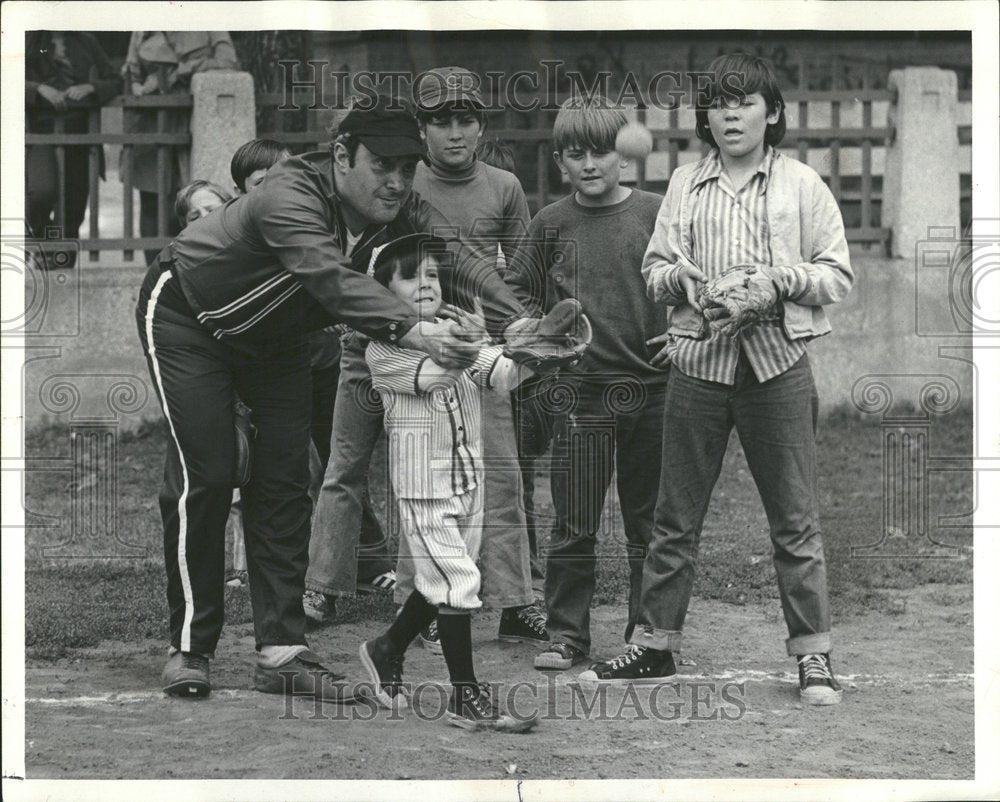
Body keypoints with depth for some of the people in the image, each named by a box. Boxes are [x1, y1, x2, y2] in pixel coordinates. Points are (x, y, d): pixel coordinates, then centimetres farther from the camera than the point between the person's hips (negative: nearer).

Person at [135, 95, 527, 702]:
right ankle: (190, 646, -1)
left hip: (276, 338, 6)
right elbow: (334, 279, -53)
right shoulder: (291, 199, -38)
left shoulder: (403, 215, -18)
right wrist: (414, 330, -67)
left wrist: (519, 322, -49)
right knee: (204, 475, -12)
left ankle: (282, 651, -2)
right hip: (187, 318, -6)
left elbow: (459, 265, -30)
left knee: (284, 480, -3)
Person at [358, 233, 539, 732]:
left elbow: (502, 376, -3)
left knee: (438, 581, 14)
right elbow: (427, 373, -25)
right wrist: (466, 346, -40)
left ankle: (387, 650, 37)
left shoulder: (459, 333, 11)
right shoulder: (382, 351, -7)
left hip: (469, 478, 6)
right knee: (456, 583, -9)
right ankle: (466, 697, -3)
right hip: (422, 481, -6)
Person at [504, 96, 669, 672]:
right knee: (574, 526, 2)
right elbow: (520, 294, 15)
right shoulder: (552, 225, 4)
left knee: (649, 522, 8)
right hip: (581, 392, 0)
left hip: (651, 389, 0)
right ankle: (567, 634, 12)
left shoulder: (654, 214, 2)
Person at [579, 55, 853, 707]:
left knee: (795, 521, 1)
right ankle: (654, 647, 17)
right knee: (676, 517, 8)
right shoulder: (685, 185, 10)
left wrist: (781, 279, -14)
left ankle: (813, 656, 9)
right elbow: (653, 268, 13)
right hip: (697, 363, 2)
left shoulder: (802, 184, 4)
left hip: (778, 366, -2)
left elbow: (839, 275, 3)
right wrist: (682, 279, -9)